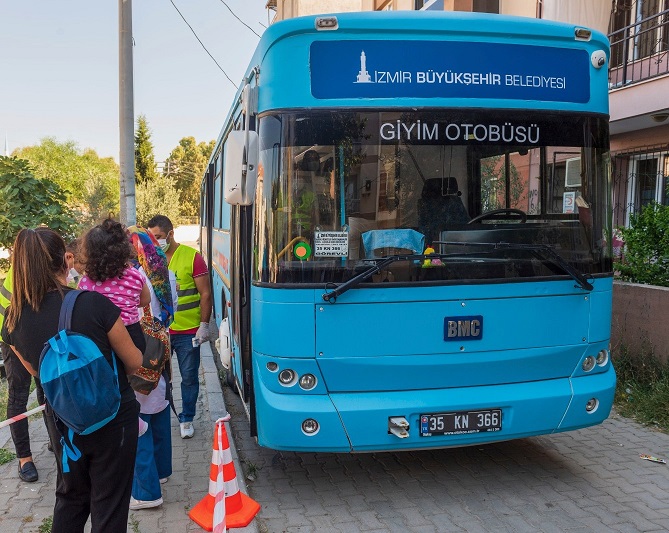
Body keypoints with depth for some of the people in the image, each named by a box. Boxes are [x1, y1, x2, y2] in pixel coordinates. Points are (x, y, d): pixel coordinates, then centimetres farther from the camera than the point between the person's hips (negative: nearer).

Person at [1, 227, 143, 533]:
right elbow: (134, 363, -12)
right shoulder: (93, 303, -24)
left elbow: (39, 373, 6)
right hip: (113, 421, -3)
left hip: (63, 425, 4)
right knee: (108, 507, 14)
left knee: (70, 499, 28)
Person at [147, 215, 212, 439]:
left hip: (187, 331, -3)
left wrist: (204, 325, -9)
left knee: (189, 377, 7)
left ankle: (186, 419, 22)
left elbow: (205, 294, -4)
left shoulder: (192, 257, -6)